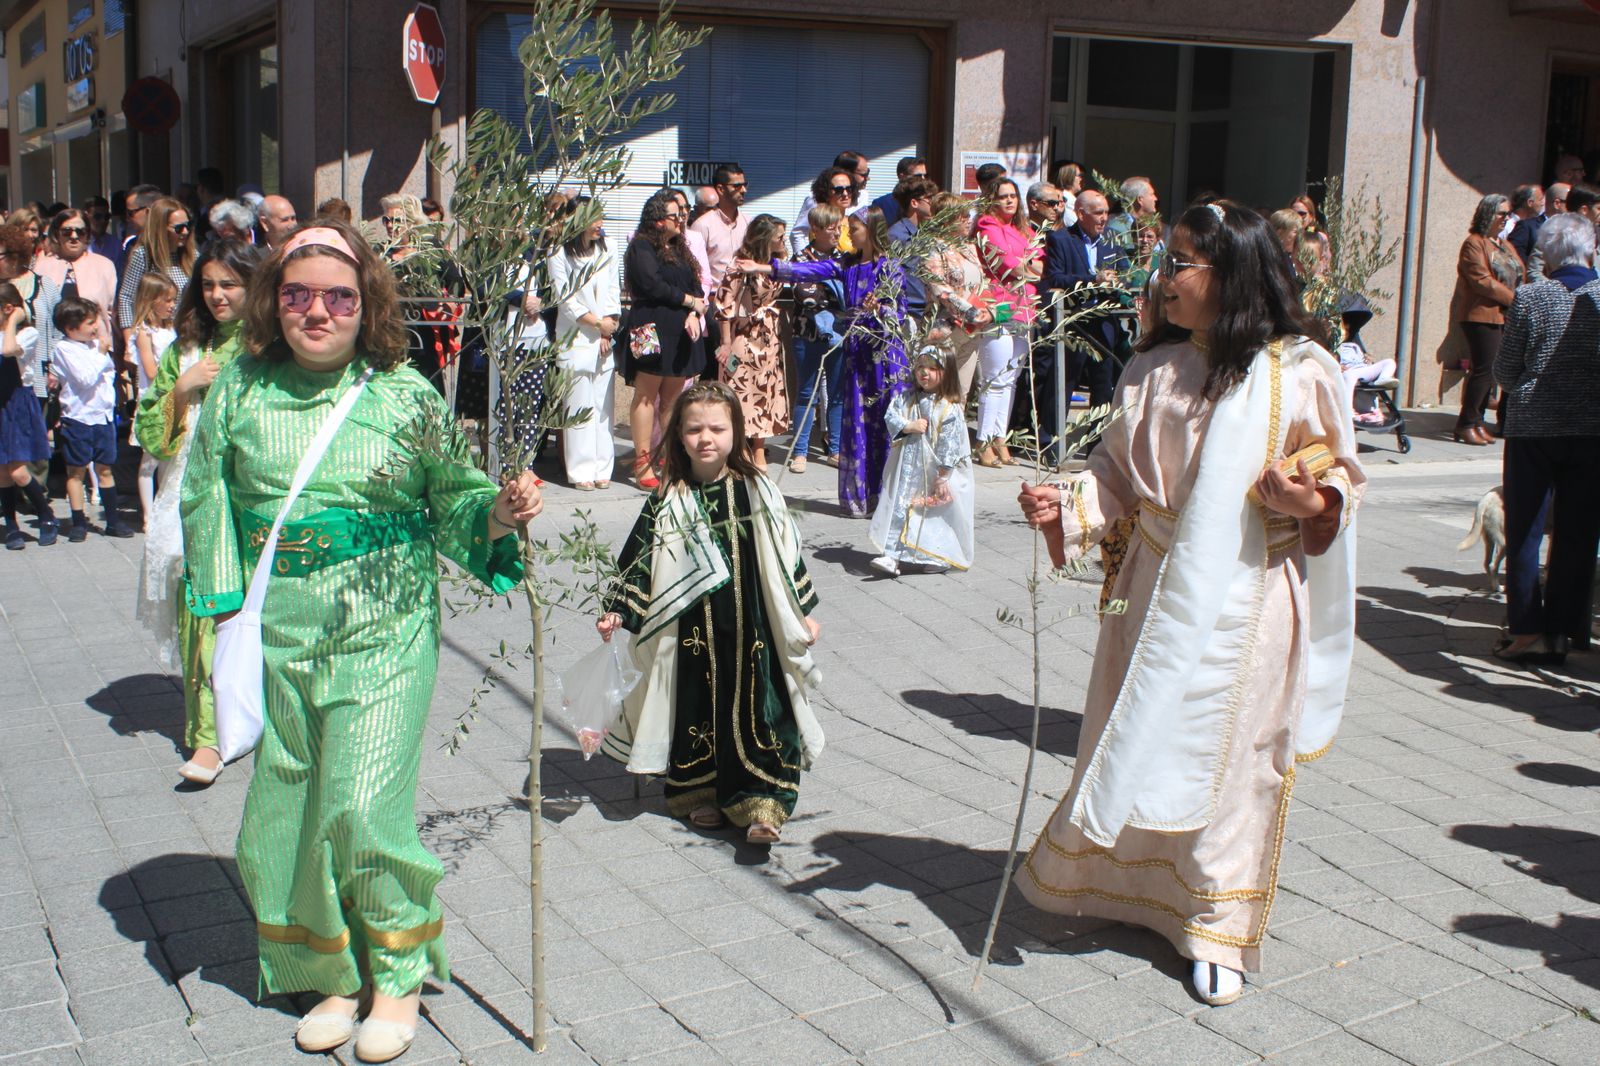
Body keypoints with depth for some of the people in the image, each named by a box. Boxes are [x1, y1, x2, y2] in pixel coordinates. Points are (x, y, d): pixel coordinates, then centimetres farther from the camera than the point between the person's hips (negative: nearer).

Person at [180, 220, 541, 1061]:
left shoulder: (405, 395, -4)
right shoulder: (240, 389, 2)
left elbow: (452, 499, 3)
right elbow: (204, 499, 8)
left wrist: (498, 512, -18)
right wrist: (225, 608, 1)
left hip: (383, 632, -3)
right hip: (274, 635, 3)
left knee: (364, 806, -8)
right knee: (286, 810, 9)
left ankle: (397, 976, 15)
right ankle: (335, 974, 30)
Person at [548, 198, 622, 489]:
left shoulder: (606, 252, 12)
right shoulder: (560, 255, -4)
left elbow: (613, 294, 9)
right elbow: (566, 301, -6)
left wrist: (609, 330, -3)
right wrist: (599, 323, -4)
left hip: (604, 340, 5)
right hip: (575, 339, -4)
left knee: (603, 405, 4)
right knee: (580, 407, -5)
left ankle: (602, 468, 10)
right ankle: (581, 470, 0)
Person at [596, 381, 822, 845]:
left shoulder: (758, 492, 0)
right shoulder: (669, 502, -2)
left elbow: (787, 555, 6)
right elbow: (639, 560, 1)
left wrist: (803, 613, 8)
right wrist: (617, 612, -6)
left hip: (751, 628, 0)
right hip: (693, 629, 0)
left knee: (756, 709, -4)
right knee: (697, 708, 8)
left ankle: (760, 804, 0)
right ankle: (701, 793, 26)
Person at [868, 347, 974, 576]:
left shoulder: (950, 408, -13)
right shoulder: (907, 399, 5)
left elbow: (950, 445, -14)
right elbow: (891, 416, -2)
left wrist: (943, 477, -15)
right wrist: (909, 426, -20)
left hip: (937, 473, -4)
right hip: (909, 471, 5)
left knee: (938, 513, 5)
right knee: (901, 510, 1)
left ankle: (941, 557, 20)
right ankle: (894, 556, 1)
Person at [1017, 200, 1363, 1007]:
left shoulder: (1301, 373, -8)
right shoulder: (1154, 367, 4)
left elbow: (1342, 478, -2)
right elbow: (1119, 474, 7)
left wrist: (1313, 502, -23)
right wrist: (1066, 506, -10)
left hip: (1245, 600, -4)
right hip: (1157, 586, 4)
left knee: (1229, 755, 5)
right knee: (1137, 739, 13)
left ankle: (1216, 927, 20)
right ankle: (1122, 880, 34)